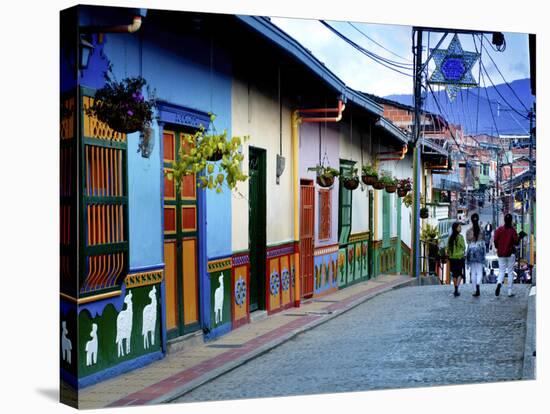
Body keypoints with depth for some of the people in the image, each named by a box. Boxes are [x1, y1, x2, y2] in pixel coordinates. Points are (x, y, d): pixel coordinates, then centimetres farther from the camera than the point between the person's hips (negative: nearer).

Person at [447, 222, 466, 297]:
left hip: (452, 258, 5)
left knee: (454, 274, 13)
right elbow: (463, 247, -8)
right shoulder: (460, 237, -12)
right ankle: (456, 289, -13)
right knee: (460, 274, 2)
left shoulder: (450, 237, 2)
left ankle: (456, 290, 17)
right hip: (459, 257, -5)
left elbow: (448, 248, 6)